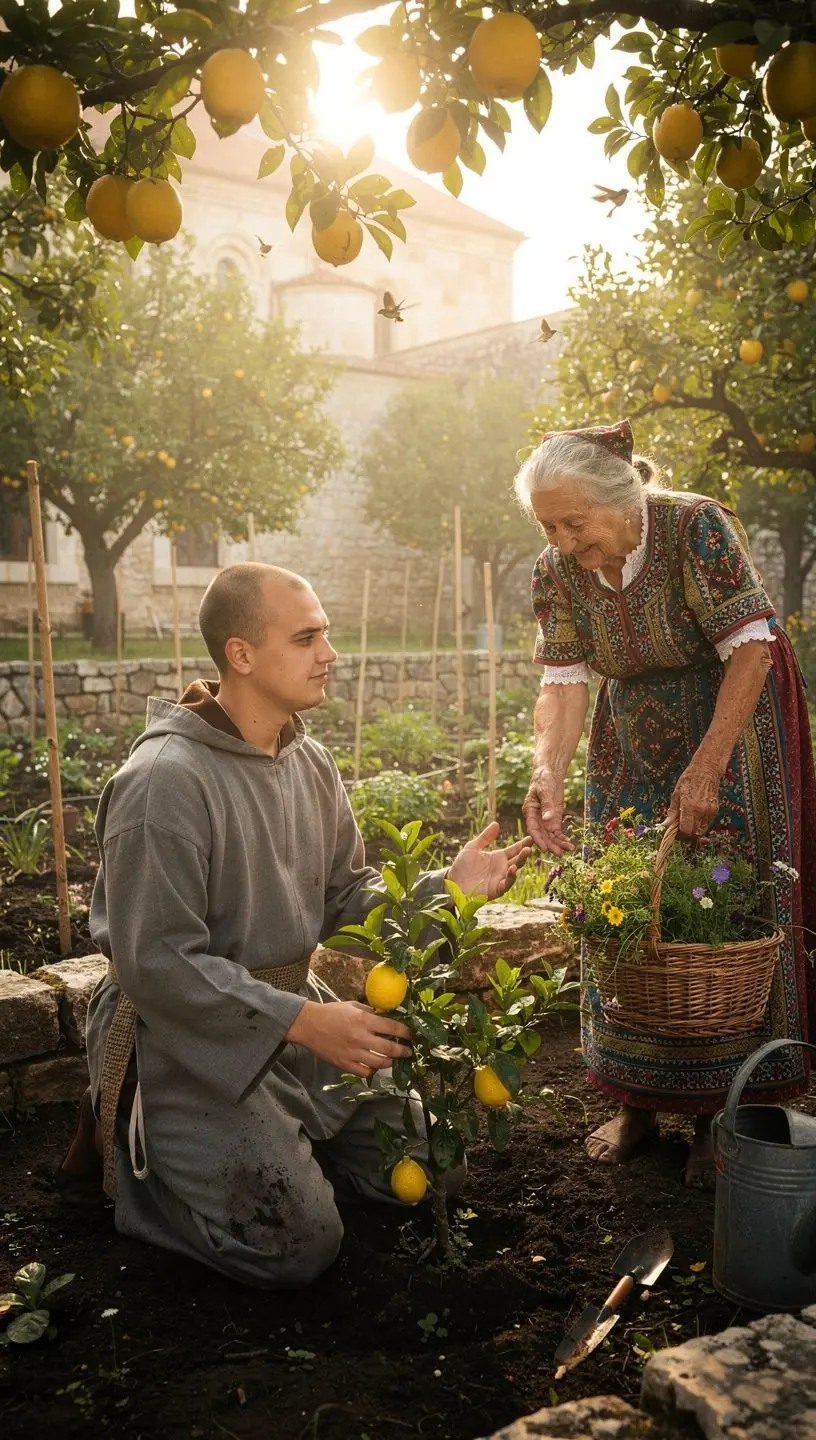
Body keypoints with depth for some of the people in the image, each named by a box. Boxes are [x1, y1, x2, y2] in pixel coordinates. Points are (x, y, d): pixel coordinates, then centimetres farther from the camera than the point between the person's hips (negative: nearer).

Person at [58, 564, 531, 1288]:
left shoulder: (311, 764, 3)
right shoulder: (164, 779, -24)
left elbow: (346, 898, 6)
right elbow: (155, 964, -25)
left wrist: (447, 888, -11)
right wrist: (302, 1020, -30)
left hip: (292, 1008, 8)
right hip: (190, 1035, -8)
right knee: (299, 1248, -7)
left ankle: (261, 1136, 23)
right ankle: (130, 1139, 12)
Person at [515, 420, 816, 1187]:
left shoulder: (697, 528, -23)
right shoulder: (557, 571, -9)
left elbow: (751, 649, -24)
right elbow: (563, 684, -12)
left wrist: (706, 768, -29)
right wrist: (547, 772, -30)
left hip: (731, 723, -4)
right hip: (633, 742, 5)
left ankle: (720, 1110, 13)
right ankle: (637, 1101, 20)